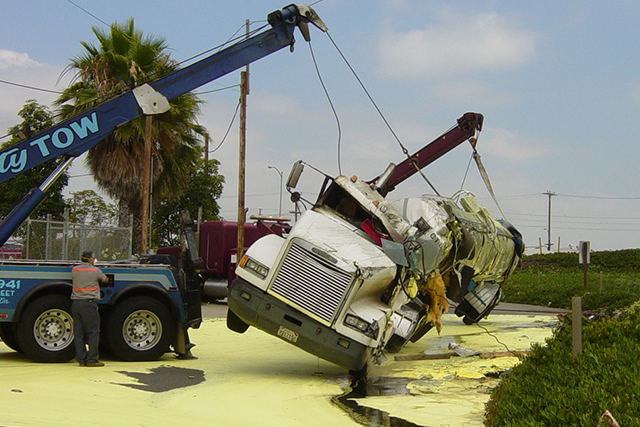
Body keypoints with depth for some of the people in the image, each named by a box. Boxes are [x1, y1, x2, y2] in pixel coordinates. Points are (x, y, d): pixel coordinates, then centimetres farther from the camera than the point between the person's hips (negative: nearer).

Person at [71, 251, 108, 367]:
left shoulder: (74, 270, 8)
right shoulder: (95, 271, -2)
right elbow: (105, 280, 13)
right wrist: (106, 278, 36)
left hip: (75, 302, 5)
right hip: (89, 303, -5)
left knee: (78, 332, 7)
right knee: (93, 331, 1)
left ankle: (81, 359, 7)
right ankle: (92, 359, -2)